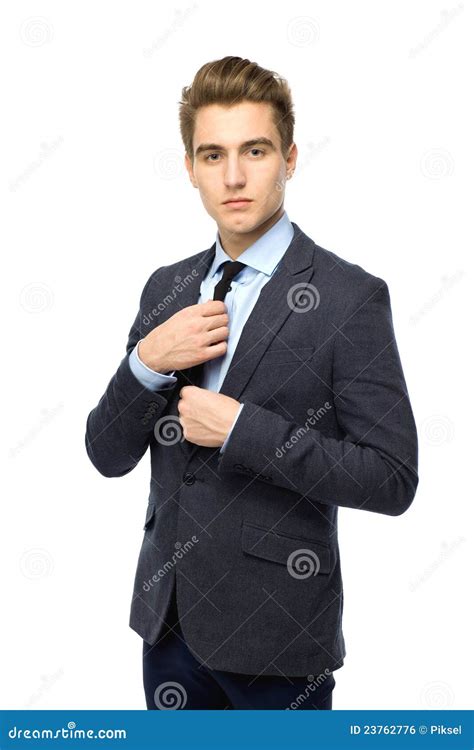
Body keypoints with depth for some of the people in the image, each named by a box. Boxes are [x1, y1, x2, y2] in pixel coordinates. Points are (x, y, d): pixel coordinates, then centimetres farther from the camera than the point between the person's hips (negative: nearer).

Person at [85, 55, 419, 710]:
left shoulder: (349, 297, -13)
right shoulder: (167, 288, 4)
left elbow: (393, 478, -16)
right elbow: (108, 455, 4)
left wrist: (243, 429, -22)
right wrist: (146, 361, -15)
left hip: (275, 630, -5)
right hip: (168, 612, 5)